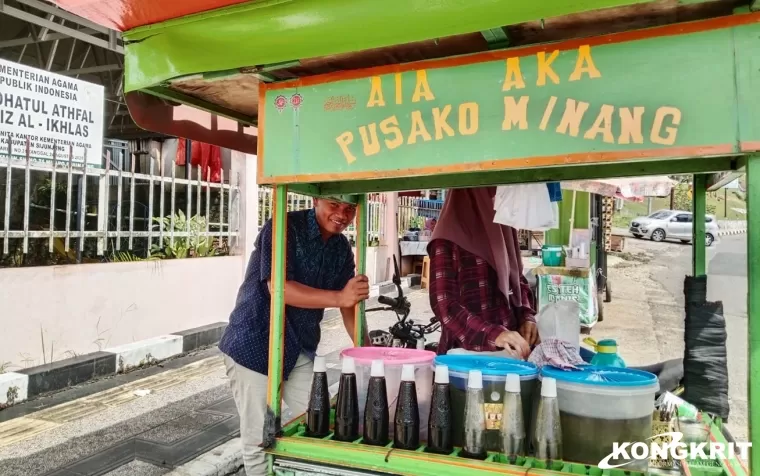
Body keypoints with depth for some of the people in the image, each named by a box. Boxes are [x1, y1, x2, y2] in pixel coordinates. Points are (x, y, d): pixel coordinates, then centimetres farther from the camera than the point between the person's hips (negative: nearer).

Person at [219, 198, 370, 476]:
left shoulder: (342, 248, 3)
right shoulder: (284, 227, -17)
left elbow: (349, 303, 5)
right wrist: (338, 297, -36)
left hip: (301, 349, 6)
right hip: (255, 345, -5)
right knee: (259, 439, 3)